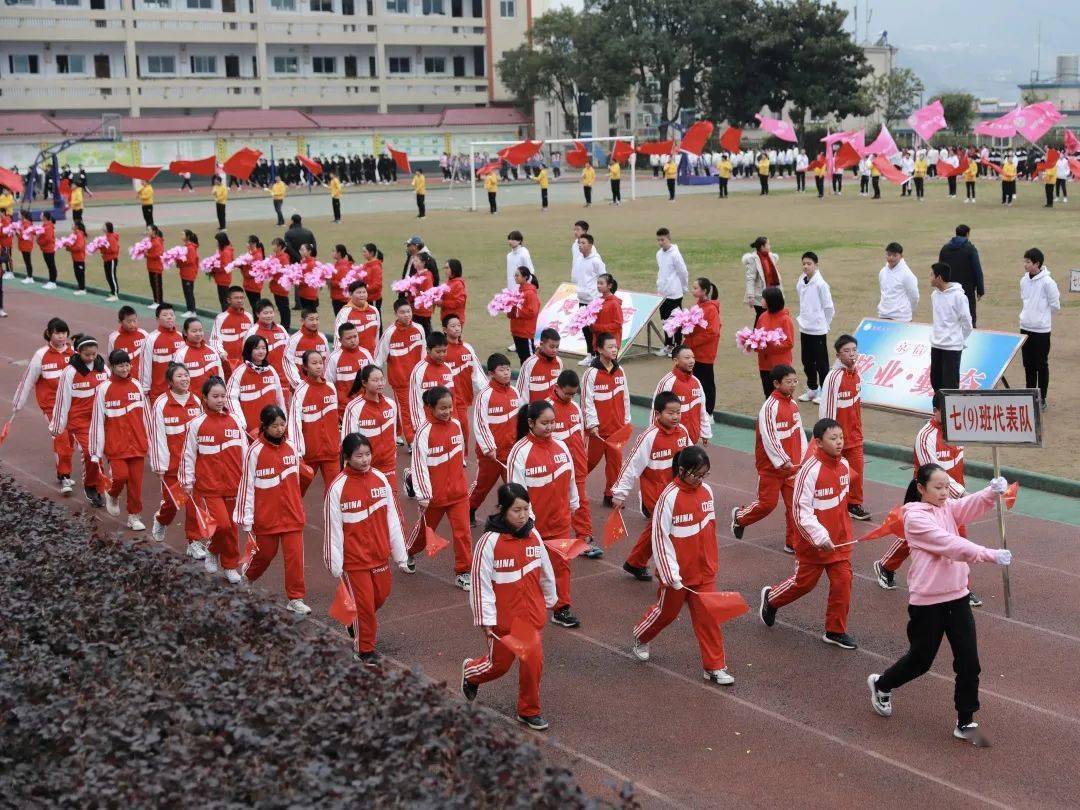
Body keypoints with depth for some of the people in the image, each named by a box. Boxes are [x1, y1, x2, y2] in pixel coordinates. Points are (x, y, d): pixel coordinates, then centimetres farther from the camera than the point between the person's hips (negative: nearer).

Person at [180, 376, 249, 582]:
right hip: (209, 486, -3)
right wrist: (188, 481, 0)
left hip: (233, 485, 3)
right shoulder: (197, 424, -4)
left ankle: (230, 566, 26)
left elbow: (244, 452, 9)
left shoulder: (235, 422, 5)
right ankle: (213, 552, 15)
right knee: (222, 524, -15)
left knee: (231, 527, 10)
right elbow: (188, 454, 0)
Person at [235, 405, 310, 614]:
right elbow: (247, 485, -9)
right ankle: (247, 577, 43)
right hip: (266, 514, -3)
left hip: (292, 514, 3)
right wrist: (246, 519, -9)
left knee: (295, 555, -2)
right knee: (266, 553, 13)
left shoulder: (291, 448, 3)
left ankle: (295, 598, 6)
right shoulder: (255, 451, -11)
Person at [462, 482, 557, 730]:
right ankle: (470, 673, 45)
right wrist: (486, 621, -13)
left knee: (533, 662, 5)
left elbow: (545, 569, 11)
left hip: (531, 613, 4)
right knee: (500, 663, 12)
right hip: (504, 616, -4)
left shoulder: (532, 534, -3)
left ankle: (529, 710, 25)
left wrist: (549, 599, 22)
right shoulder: (490, 541, -20)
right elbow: (481, 582, -16)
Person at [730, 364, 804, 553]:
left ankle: (793, 543, 15)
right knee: (767, 504, 2)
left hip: (792, 465, 7)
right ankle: (740, 517, 30)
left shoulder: (793, 404, 6)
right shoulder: (770, 407, -20)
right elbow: (769, 439, -25)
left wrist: (804, 458, 9)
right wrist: (783, 461, -28)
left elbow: (800, 433, 13)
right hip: (771, 467, -7)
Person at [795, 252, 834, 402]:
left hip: (818, 330, -7)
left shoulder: (821, 284, -15)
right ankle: (812, 389, 29)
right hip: (804, 329, 7)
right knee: (807, 361, 15)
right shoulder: (800, 282, 4)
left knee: (821, 362, 3)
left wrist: (824, 325, -2)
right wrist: (801, 318, 12)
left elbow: (829, 308, -9)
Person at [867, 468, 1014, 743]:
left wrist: (993, 492, -33)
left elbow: (972, 505, -12)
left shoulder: (947, 507, 7)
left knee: (968, 660, 2)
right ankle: (881, 685, 37)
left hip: (957, 596, 6)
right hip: (927, 601, -6)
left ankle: (965, 721, 13)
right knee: (921, 659, 10)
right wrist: (989, 555, -36)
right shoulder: (914, 517, -15)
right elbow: (949, 543, -27)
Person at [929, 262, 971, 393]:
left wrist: (959, 339, 1)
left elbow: (966, 322, -8)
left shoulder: (958, 295, -14)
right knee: (935, 380, 13)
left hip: (952, 346, -7)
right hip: (935, 345, 7)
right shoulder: (934, 294, 6)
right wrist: (938, 334, 15)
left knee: (950, 382, -5)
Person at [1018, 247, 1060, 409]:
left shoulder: (1047, 282, -15)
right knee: (1028, 365, 14)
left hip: (1041, 331, -6)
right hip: (1025, 328, 6)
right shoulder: (1024, 280, 3)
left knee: (1042, 365, 3)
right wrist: (1028, 315, 11)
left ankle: (1042, 398, 12)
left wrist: (1041, 318, 3)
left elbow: (1055, 306, -8)